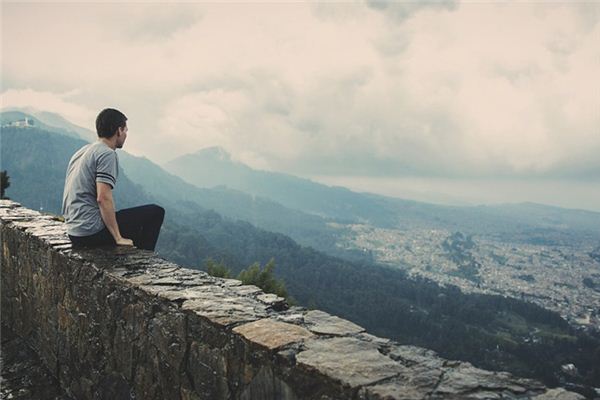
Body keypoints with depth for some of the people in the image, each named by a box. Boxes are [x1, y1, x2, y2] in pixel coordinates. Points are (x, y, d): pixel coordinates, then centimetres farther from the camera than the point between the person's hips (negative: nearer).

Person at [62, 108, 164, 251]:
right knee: (156, 212, -3)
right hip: (92, 232, -10)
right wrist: (118, 238, -19)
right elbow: (103, 198, -24)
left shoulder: (83, 151, 16)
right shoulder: (107, 154, -14)